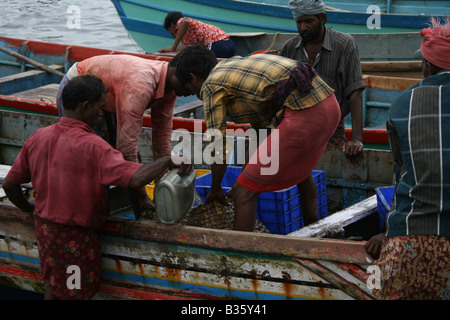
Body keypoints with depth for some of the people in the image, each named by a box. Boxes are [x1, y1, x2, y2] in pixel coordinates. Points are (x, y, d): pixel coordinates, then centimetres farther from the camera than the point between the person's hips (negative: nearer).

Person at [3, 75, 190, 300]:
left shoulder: (37, 138, -4)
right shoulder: (92, 146, -25)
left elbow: (9, 184, 3)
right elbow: (135, 179, -35)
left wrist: (28, 208, 22)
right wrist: (168, 160, -20)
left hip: (43, 227, 6)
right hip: (74, 236, -6)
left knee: (53, 285, 25)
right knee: (77, 293, 12)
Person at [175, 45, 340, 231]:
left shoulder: (210, 85, 2)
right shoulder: (235, 64, 28)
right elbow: (262, 125, 35)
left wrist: (215, 189, 18)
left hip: (305, 114, -10)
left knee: (243, 192, -6)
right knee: (300, 167, 38)